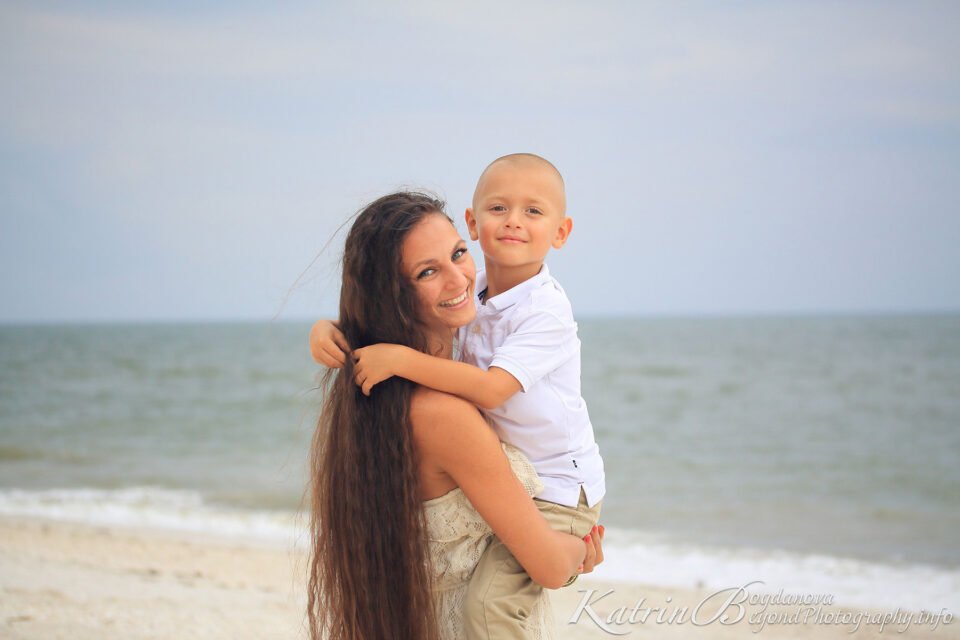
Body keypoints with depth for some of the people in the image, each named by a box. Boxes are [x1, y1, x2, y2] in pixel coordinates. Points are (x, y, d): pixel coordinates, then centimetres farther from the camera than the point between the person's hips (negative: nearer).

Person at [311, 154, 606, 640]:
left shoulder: (548, 314, -20)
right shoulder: (466, 295, 2)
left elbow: (491, 388, -30)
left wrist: (400, 359, -32)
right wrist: (331, 330, -12)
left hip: (557, 489, -8)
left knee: (491, 599, -22)